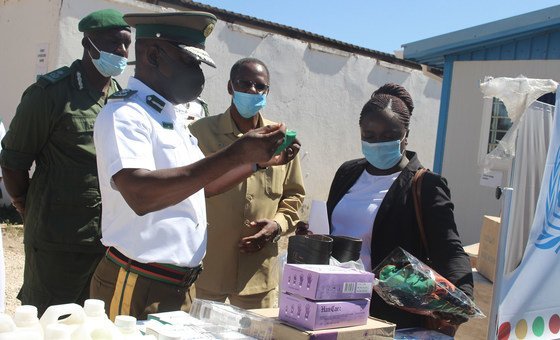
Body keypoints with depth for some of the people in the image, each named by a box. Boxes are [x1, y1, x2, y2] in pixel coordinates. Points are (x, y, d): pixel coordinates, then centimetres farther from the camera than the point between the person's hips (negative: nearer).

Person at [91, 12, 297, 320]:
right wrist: (235, 154, -31)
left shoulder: (173, 115, 12)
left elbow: (198, 185, 22)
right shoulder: (124, 114, -16)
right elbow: (140, 195, -32)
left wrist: (259, 161, 9)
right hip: (138, 289, -8)